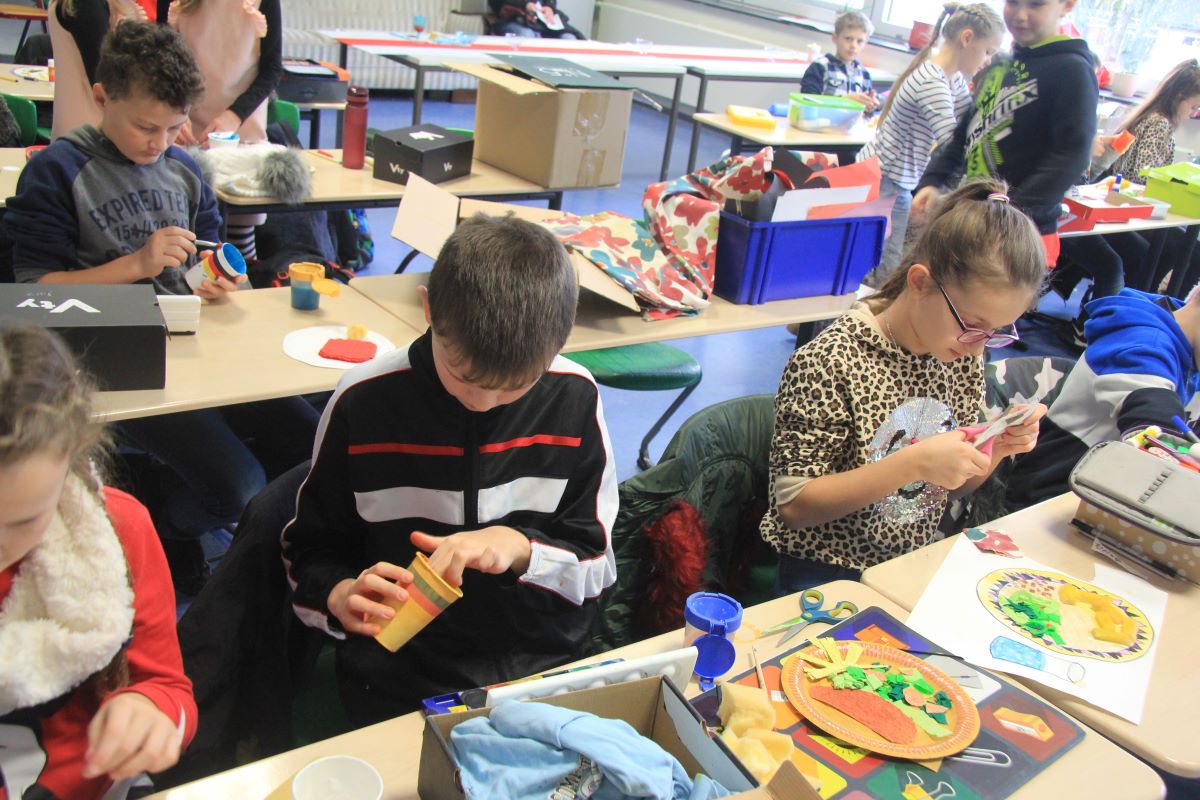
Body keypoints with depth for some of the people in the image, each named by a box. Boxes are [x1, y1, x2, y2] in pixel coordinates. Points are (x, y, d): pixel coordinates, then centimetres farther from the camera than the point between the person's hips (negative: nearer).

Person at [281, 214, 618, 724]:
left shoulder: (575, 397, -4)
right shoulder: (365, 401, -7)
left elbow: (596, 563, 3)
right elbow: (312, 548, 6)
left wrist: (520, 548, -16)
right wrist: (341, 596, -15)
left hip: (547, 666, 1)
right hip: (400, 681, -1)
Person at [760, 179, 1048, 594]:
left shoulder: (963, 354, 1)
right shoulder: (827, 363, -20)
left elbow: (958, 484, 12)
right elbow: (792, 506, -18)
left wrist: (998, 447, -10)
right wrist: (913, 463, -27)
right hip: (828, 576, -4)